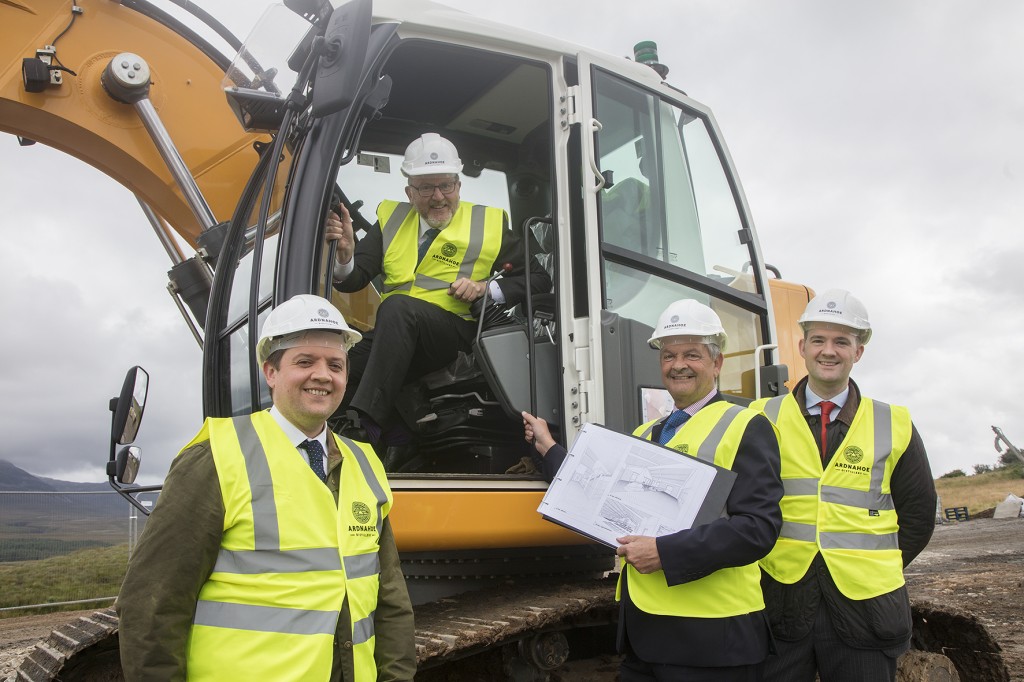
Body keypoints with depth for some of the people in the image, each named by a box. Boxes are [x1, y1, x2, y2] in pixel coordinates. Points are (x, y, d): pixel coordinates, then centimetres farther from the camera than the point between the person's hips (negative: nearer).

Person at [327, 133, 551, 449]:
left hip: (455, 333, -3)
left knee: (399, 306, -35)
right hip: (391, 334, 3)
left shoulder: (489, 224, 10)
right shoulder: (391, 219, 16)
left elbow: (540, 279, 11)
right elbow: (353, 280, 9)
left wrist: (487, 288, -5)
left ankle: (366, 422, -35)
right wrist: (345, 255, -15)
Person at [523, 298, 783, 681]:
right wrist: (549, 449, 16)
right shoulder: (644, 435, 17)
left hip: (710, 635, -6)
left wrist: (664, 552, -21)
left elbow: (758, 527, -17)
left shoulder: (746, 428, -6)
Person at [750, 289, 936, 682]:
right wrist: (760, 561, -1)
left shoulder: (893, 426, 4)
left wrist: (878, 570, 4)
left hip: (863, 606, 1)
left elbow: (918, 513, 10)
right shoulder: (764, 419, 1)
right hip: (780, 602, 0)